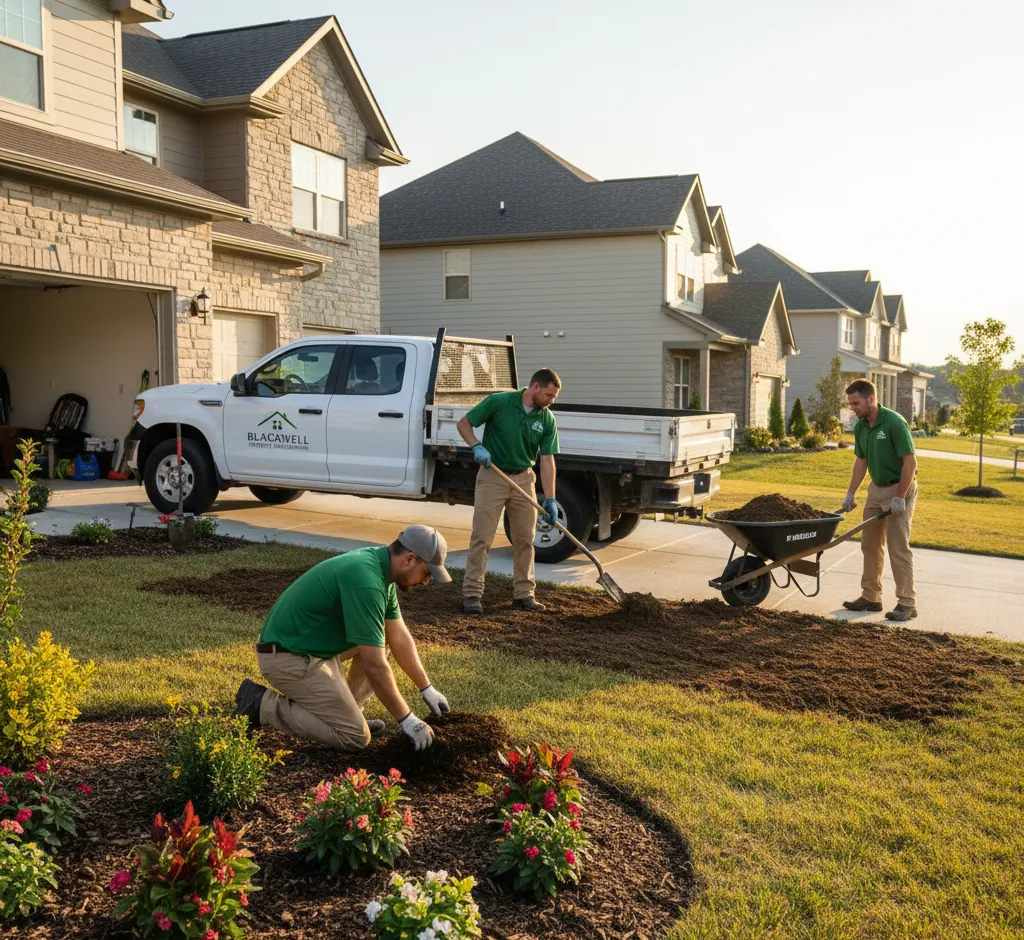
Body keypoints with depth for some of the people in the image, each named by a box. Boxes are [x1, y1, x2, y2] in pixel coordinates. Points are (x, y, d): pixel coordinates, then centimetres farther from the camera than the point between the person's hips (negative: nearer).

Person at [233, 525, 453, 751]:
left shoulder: (380, 567, 2)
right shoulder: (366, 581, -28)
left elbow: (399, 637, 12)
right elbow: (375, 666, -26)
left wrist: (427, 689, 12)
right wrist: (407, 720, -17)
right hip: (289, 658, -10)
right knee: (355, 736, -6)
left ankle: (344, 712, 15)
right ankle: (262, 706, -3)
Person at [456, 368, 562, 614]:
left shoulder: (547, 419, -2)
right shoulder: (499, 402, -13)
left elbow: (547, 460, -3)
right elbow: (464, 423, -6)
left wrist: (550, 499, -9)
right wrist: (477, 446, -24)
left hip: (523, 479, 4)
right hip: (492, 476, -4)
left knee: (525, 538, 8)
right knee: (482, 536, -4)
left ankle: (524, 593, 18)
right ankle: (472, 593, 1)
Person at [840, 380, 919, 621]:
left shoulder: (894, 423, -22)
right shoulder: (860, 427, 2)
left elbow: (910, 462, -22)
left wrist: (900, 498, -23)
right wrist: (851, 493, 9)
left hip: (899, 488, -8)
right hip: (876, 488, 8)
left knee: (898, 547, -8)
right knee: (870, 545, 11)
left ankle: (907, 604, -2)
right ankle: (870, 597, 20)